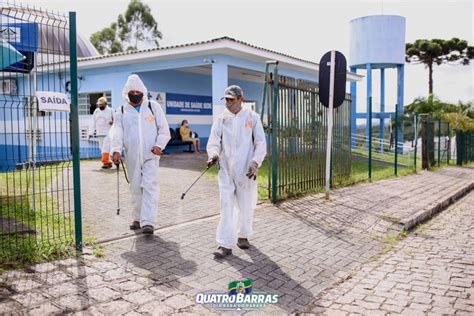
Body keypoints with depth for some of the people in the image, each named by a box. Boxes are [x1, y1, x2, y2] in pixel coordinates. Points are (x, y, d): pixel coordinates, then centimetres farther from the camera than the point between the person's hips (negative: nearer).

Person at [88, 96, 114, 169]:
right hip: (100, 133, 6)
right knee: (102, 148, 9)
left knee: (106, 148, -15)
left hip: (108, 133, -6)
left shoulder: (110, 110, -3)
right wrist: (90, 133, 10)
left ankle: (105, 162, -13)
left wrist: (113, 122, -24)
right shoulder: (96, 111, 11)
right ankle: (109, 162, 20)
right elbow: (93, 122, 14)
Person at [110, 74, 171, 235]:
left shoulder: (153, 107, 7)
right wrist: (116, 150, -17)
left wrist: (159, 145, -11)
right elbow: (117, 133, 0)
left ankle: (148, 222, -15)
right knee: (135, 187, 10)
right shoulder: (121, 111, 10)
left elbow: (164, 129, 6)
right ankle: (137, 218, 25)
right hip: (132, 156, 2)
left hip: (150, 155, -2)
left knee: (150, 186, -12)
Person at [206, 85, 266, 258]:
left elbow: (261, 144, -2)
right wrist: (214, 155, -19)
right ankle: (226, 244, 0)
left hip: (246, 171, -1)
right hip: (226, 170, 1)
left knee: (246, 205, 10)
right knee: (226, 206, -3)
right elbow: (214, 142, 3)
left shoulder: (252, 117, 1)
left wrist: (255, 163, -16)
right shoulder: (221, 119, 7)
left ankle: (243, 235, 31)